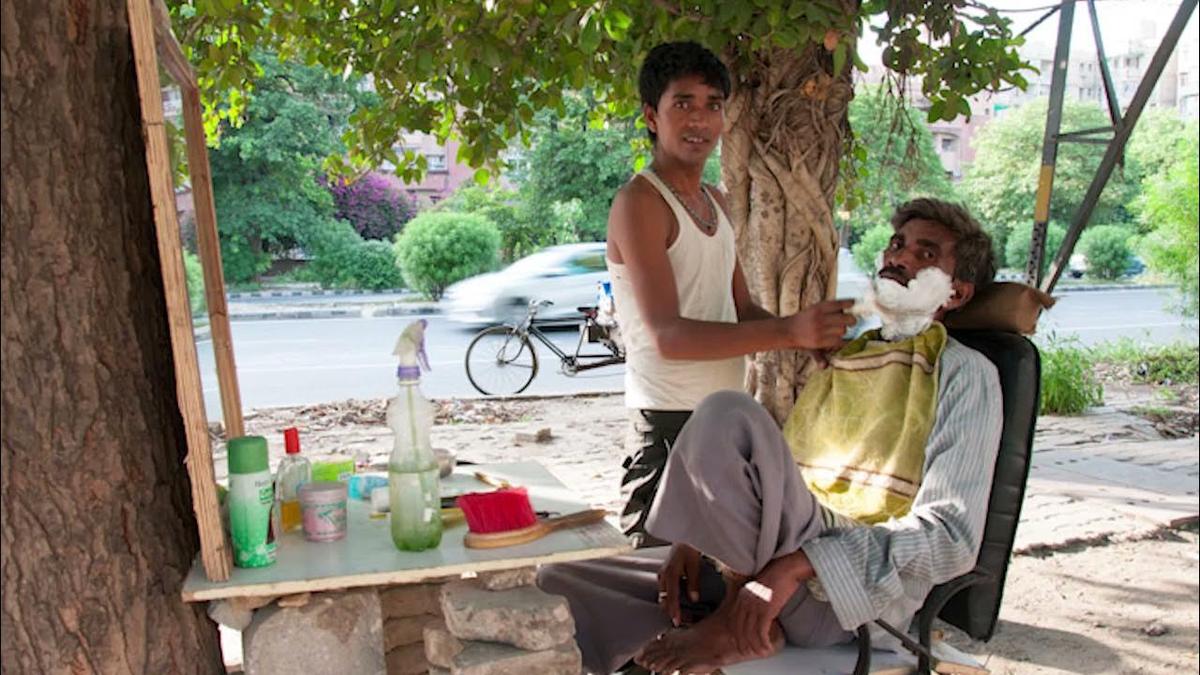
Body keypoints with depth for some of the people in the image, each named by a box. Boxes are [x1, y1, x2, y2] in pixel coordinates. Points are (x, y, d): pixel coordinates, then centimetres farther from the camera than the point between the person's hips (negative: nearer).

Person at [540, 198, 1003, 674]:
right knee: (562, 584, -6)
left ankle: (740, 623, -15)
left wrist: (796, 566, -23)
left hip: (849, 593, -6)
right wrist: (698, 536, 1)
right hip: (752, 563, 6)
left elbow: (951, 534, -12)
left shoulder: (962, 373, 2)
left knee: (730, 416, -29)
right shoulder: (836, 359, 22)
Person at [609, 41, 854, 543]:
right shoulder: (640, 202, -12)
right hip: (670, 422, -8)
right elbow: (667, 335, -22)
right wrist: (788, 331, -29)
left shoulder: (717, 202, 16)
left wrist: (814, 337, -4)